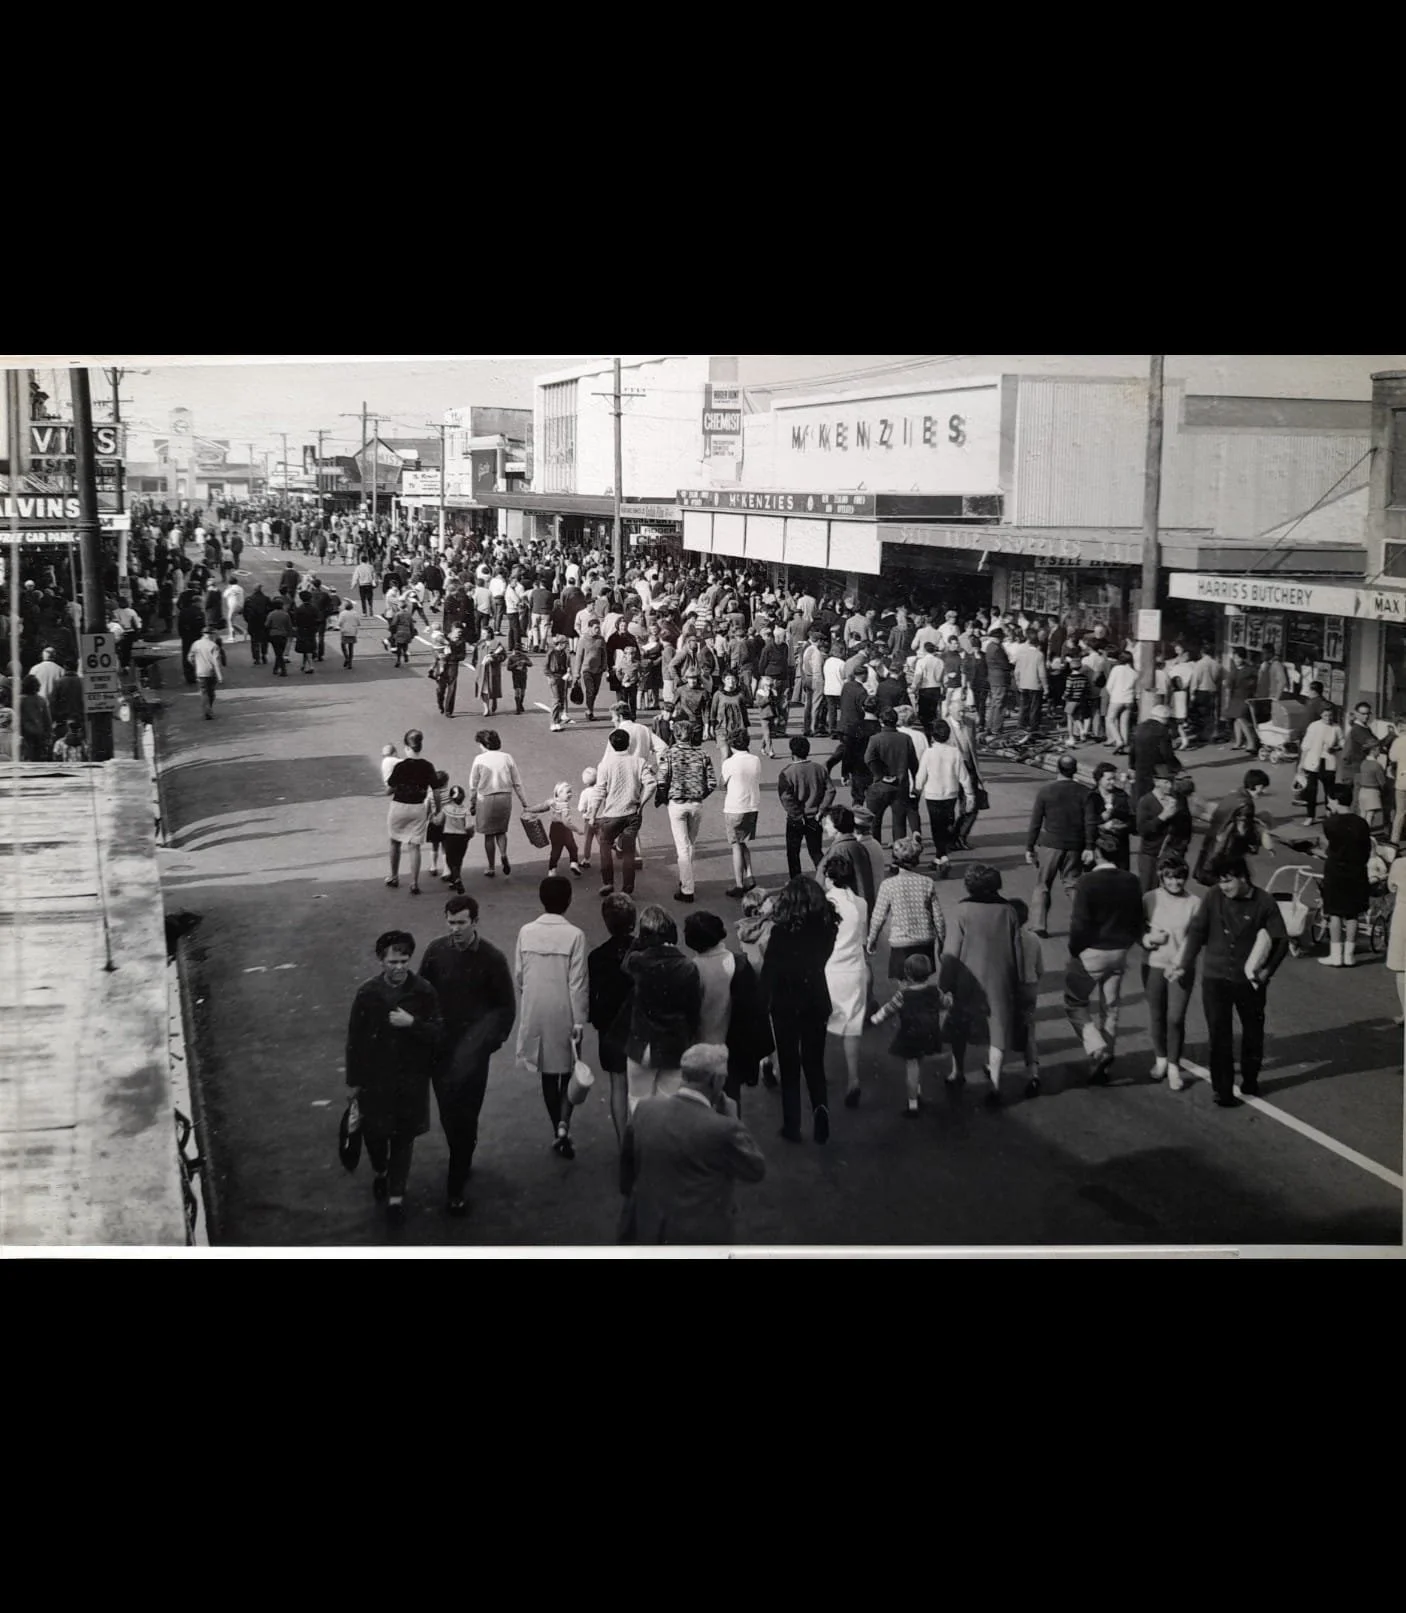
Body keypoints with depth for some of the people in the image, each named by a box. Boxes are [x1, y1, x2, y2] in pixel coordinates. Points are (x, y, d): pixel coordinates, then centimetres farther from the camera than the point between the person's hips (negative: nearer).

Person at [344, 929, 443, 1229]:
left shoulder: (424, 992, -11)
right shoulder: (367, 994, -10)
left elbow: (438, 1033, -8)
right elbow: (355, 1039, -2)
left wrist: (412, 1023, -25)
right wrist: (353, 1080, 2)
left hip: (411, 1079, 0)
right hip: (375, 1079, 0)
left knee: (403, 1137, 9)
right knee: (374, 1132, 10)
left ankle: (396, 1196, 23)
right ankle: (380, 1172, 43)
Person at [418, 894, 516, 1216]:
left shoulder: (491, 958, -9)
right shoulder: (435, 951, -1)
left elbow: (507, 1006, 0)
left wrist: (492, 1040, -7)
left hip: (471, 1045, -3)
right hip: (440, 1043, 3)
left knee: (465, 1115, -7)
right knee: (449, 1113, 12)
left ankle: (456, 1187, 2)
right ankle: (462, 1162, 35)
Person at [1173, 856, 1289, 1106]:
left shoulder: (1264, 903, -11)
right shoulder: (1214, 899, -6)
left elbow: (1281, 940, -6)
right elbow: (1196, 932, -2)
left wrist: (1268, 969, -17)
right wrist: (1185, 966, -7)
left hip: (1250, 980, 0)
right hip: (1216, 979, 0)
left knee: (1253, 1032, 16)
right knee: (1219, 1035, -1)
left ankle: (1250, 1080, 36)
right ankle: (1223, 1089, 7)